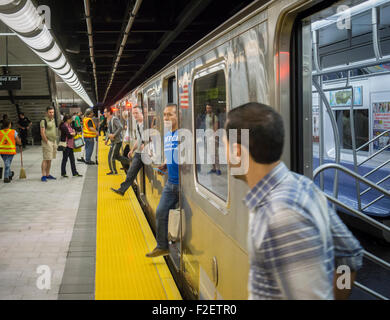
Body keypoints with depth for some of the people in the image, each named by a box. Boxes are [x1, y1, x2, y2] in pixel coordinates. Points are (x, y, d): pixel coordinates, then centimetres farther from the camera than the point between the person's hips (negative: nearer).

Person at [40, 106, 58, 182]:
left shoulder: (53, 120, 14)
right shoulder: (44, 121, -11)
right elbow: (42, 133, -15)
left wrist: (55, 142, 16)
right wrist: (46, 142, -16)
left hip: (54, 141, 8)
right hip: (47, 142, -8)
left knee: (50, 159, 12)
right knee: (46, 159, -9)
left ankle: (48, 174, 18)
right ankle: (43, 175, -7)